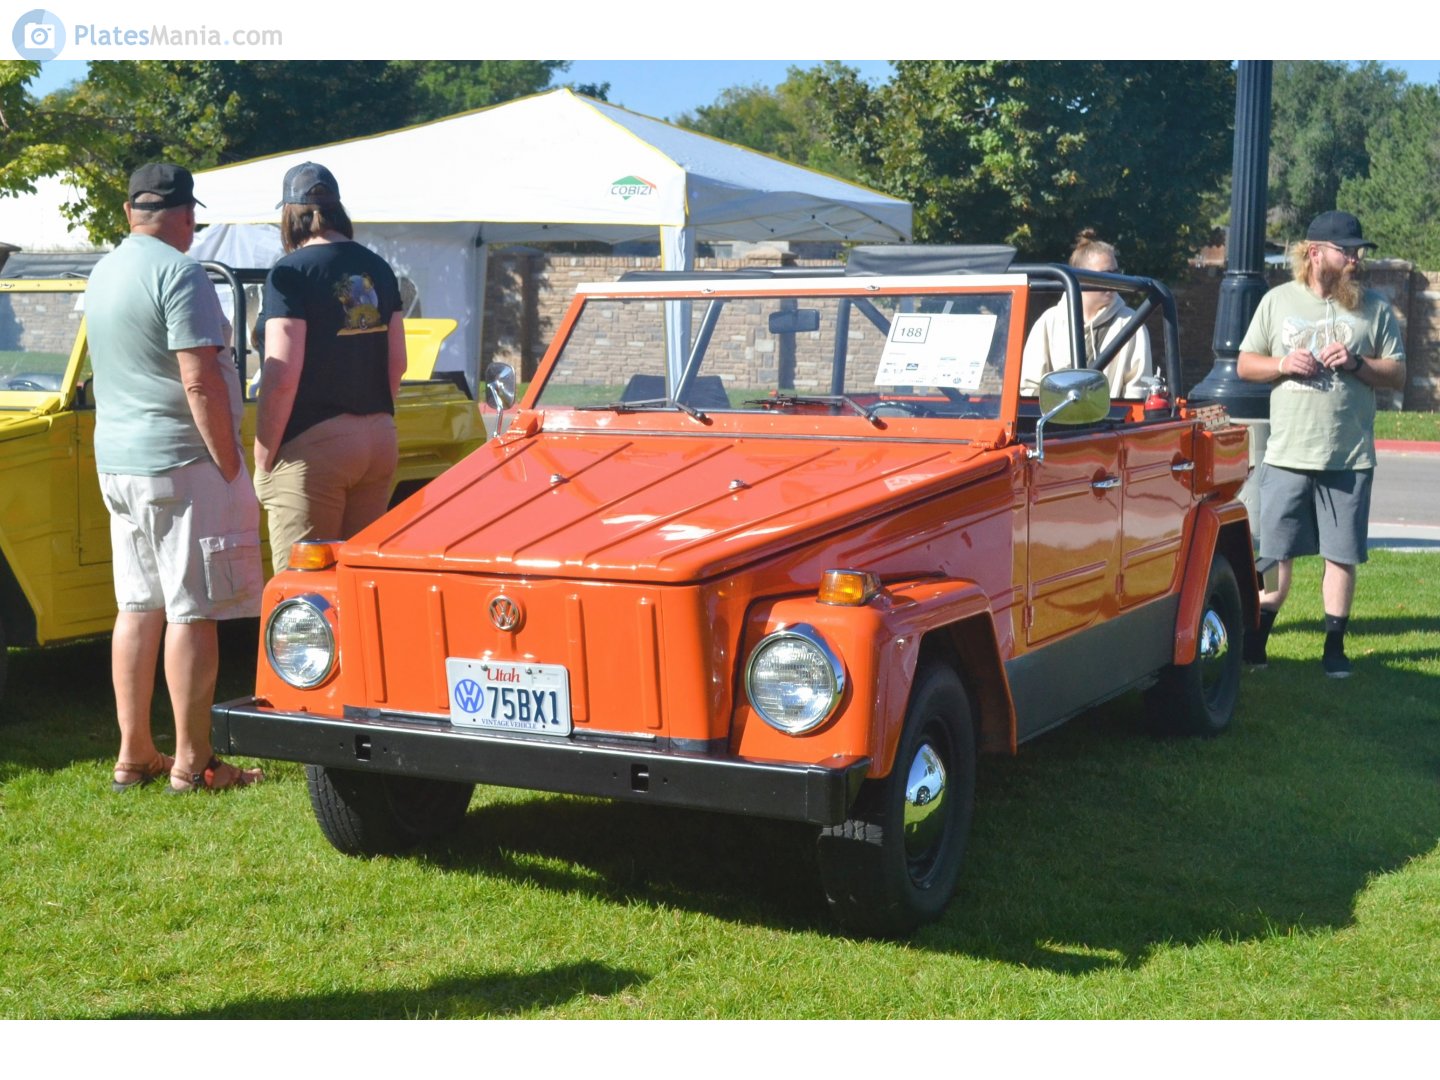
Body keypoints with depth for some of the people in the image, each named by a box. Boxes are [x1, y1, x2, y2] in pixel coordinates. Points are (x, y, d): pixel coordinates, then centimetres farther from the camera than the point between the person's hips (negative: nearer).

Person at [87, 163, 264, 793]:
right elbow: (200, 382, -20)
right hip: (180, 461, -9)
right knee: (191, 611, -4)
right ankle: (191, 764, 0)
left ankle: (134, 754, 17)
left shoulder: (103, 274, 13)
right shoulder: (178, 274, -14)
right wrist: (230, 466, -14)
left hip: (115, 461, 9)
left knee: (138, 608, 12)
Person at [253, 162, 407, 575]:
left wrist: (263, 456, -8)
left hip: (313, 445, -7)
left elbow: (282, 376, -15)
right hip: (379, 441, 7)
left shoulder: (291, 273, -10)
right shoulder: (377, 269, 9)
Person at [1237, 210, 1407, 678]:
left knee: (1342, 555, 4)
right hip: (1287, 456, 0)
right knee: (1275, 554, 5)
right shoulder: (1277, 301, 5)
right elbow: (1245, 364, 9)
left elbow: (1397, 375, 4)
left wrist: (1357, 363, -14)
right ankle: (1256, 640, 17)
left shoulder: (1374, 307, 4)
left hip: (1350, 458, 0)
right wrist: (1283, 364, -11)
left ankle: (1334, 646, 16)